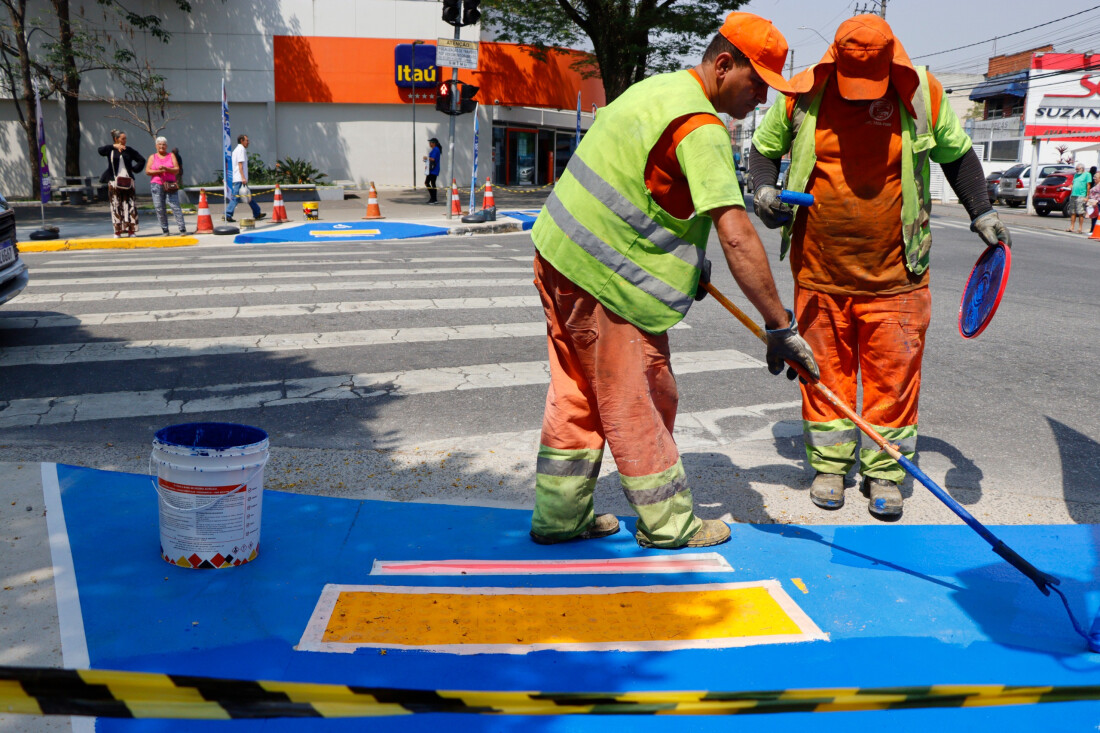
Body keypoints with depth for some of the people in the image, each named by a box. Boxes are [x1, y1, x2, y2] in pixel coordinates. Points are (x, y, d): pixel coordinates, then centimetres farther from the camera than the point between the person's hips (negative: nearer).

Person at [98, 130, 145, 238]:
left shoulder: (128, 150, 10)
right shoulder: (110, 150, 5)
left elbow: (142, 160, 15)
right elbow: (101, 151, -17)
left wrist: (134, 169, 3)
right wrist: (114, 146, -22)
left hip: (127, 181, 2)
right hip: (114, 182, -2)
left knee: (130, 206, -3)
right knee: (116, 206, -1)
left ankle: (131, 230, 1)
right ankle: (117, 231, 3)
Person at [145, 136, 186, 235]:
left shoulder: (171, 156, 12)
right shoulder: (152, 157, 13)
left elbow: (177, 170, 2)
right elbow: (148, 171, 3)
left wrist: (166, 169, -14)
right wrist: (159, 171, -11)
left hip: (170, 185, -1)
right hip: (156, 185, 1)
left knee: (175, 206, -10)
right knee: (159, 208, -2)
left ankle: (182, 229, -13)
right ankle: (165, 230, 4)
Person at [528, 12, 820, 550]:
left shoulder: (660, 86, 14)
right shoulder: (700, 127, -17)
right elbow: (737, 239, -25)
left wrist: (687, 265, 26)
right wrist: (780, 327, -22)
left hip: (561, 252, 10)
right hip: (603, 279, -10)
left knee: (578, 394, 16)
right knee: (638, 401, 3)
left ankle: (558, 516, 26)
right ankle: (667, 524, 17)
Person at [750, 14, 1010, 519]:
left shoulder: (922, 94, -3)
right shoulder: (801, 96, -5)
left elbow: (957, 154, 13)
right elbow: (764, 149, 11)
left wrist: (980, 212, 6)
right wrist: (763, 187, -8)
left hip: (894, 271, 0)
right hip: (819, 267, 1)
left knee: (893, 372, 3)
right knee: (825, 369, 8)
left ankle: (883, 473, 17)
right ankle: (830, 464, 23)